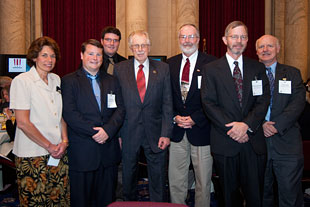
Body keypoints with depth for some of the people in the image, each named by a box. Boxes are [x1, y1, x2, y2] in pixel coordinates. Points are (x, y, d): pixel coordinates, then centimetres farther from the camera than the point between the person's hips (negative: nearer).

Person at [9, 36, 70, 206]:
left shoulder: (56, 80, 11)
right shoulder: (22, 81, -8)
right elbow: (23, 123, -13)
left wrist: (64, 140, 0)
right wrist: (49, 146, -10)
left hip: (58, 152, 5)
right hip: (32, 155, -5)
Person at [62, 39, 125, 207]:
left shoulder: (111, 81, 13)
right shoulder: (69, 81, 0)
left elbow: (120, 109, 4)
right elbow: (69, 113, -10)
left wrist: (107, 130, -12)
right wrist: (94, 132, -15)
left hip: (108, 150, 4)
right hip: (82, 152, -3)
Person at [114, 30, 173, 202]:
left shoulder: (163, 68, 2)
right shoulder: (119, 69, 2)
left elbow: (167, 103, -1)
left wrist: (166, 133, -7)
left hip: (155, 133, 0)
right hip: (129, 134, 1)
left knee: (158, 179, 10)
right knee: (128, 177, 16)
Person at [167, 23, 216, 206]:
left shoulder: (211, 63, -4)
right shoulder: (170, 64, 9)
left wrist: (195, 119, -13)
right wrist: (175, 117, -5)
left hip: (201, 130, -3)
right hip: (177, 131, 3)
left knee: (203, 181, 9)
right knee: (175, 181, 10)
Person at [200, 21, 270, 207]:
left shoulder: (258, 68, 9)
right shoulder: (211, 69, 2)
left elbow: (263, 101, 0)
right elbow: (209, 103, -6)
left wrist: (246, 125, -16)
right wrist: (231, 129, -15)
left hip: (254, 142, 2)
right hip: (225, 142, -1)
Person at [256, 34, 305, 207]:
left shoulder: (292, 73, 9)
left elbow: (298, 103, -3)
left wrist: (277, 125, -15)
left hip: (286, 142, -1)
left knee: (290, 192, 1)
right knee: (262, 191, 12)